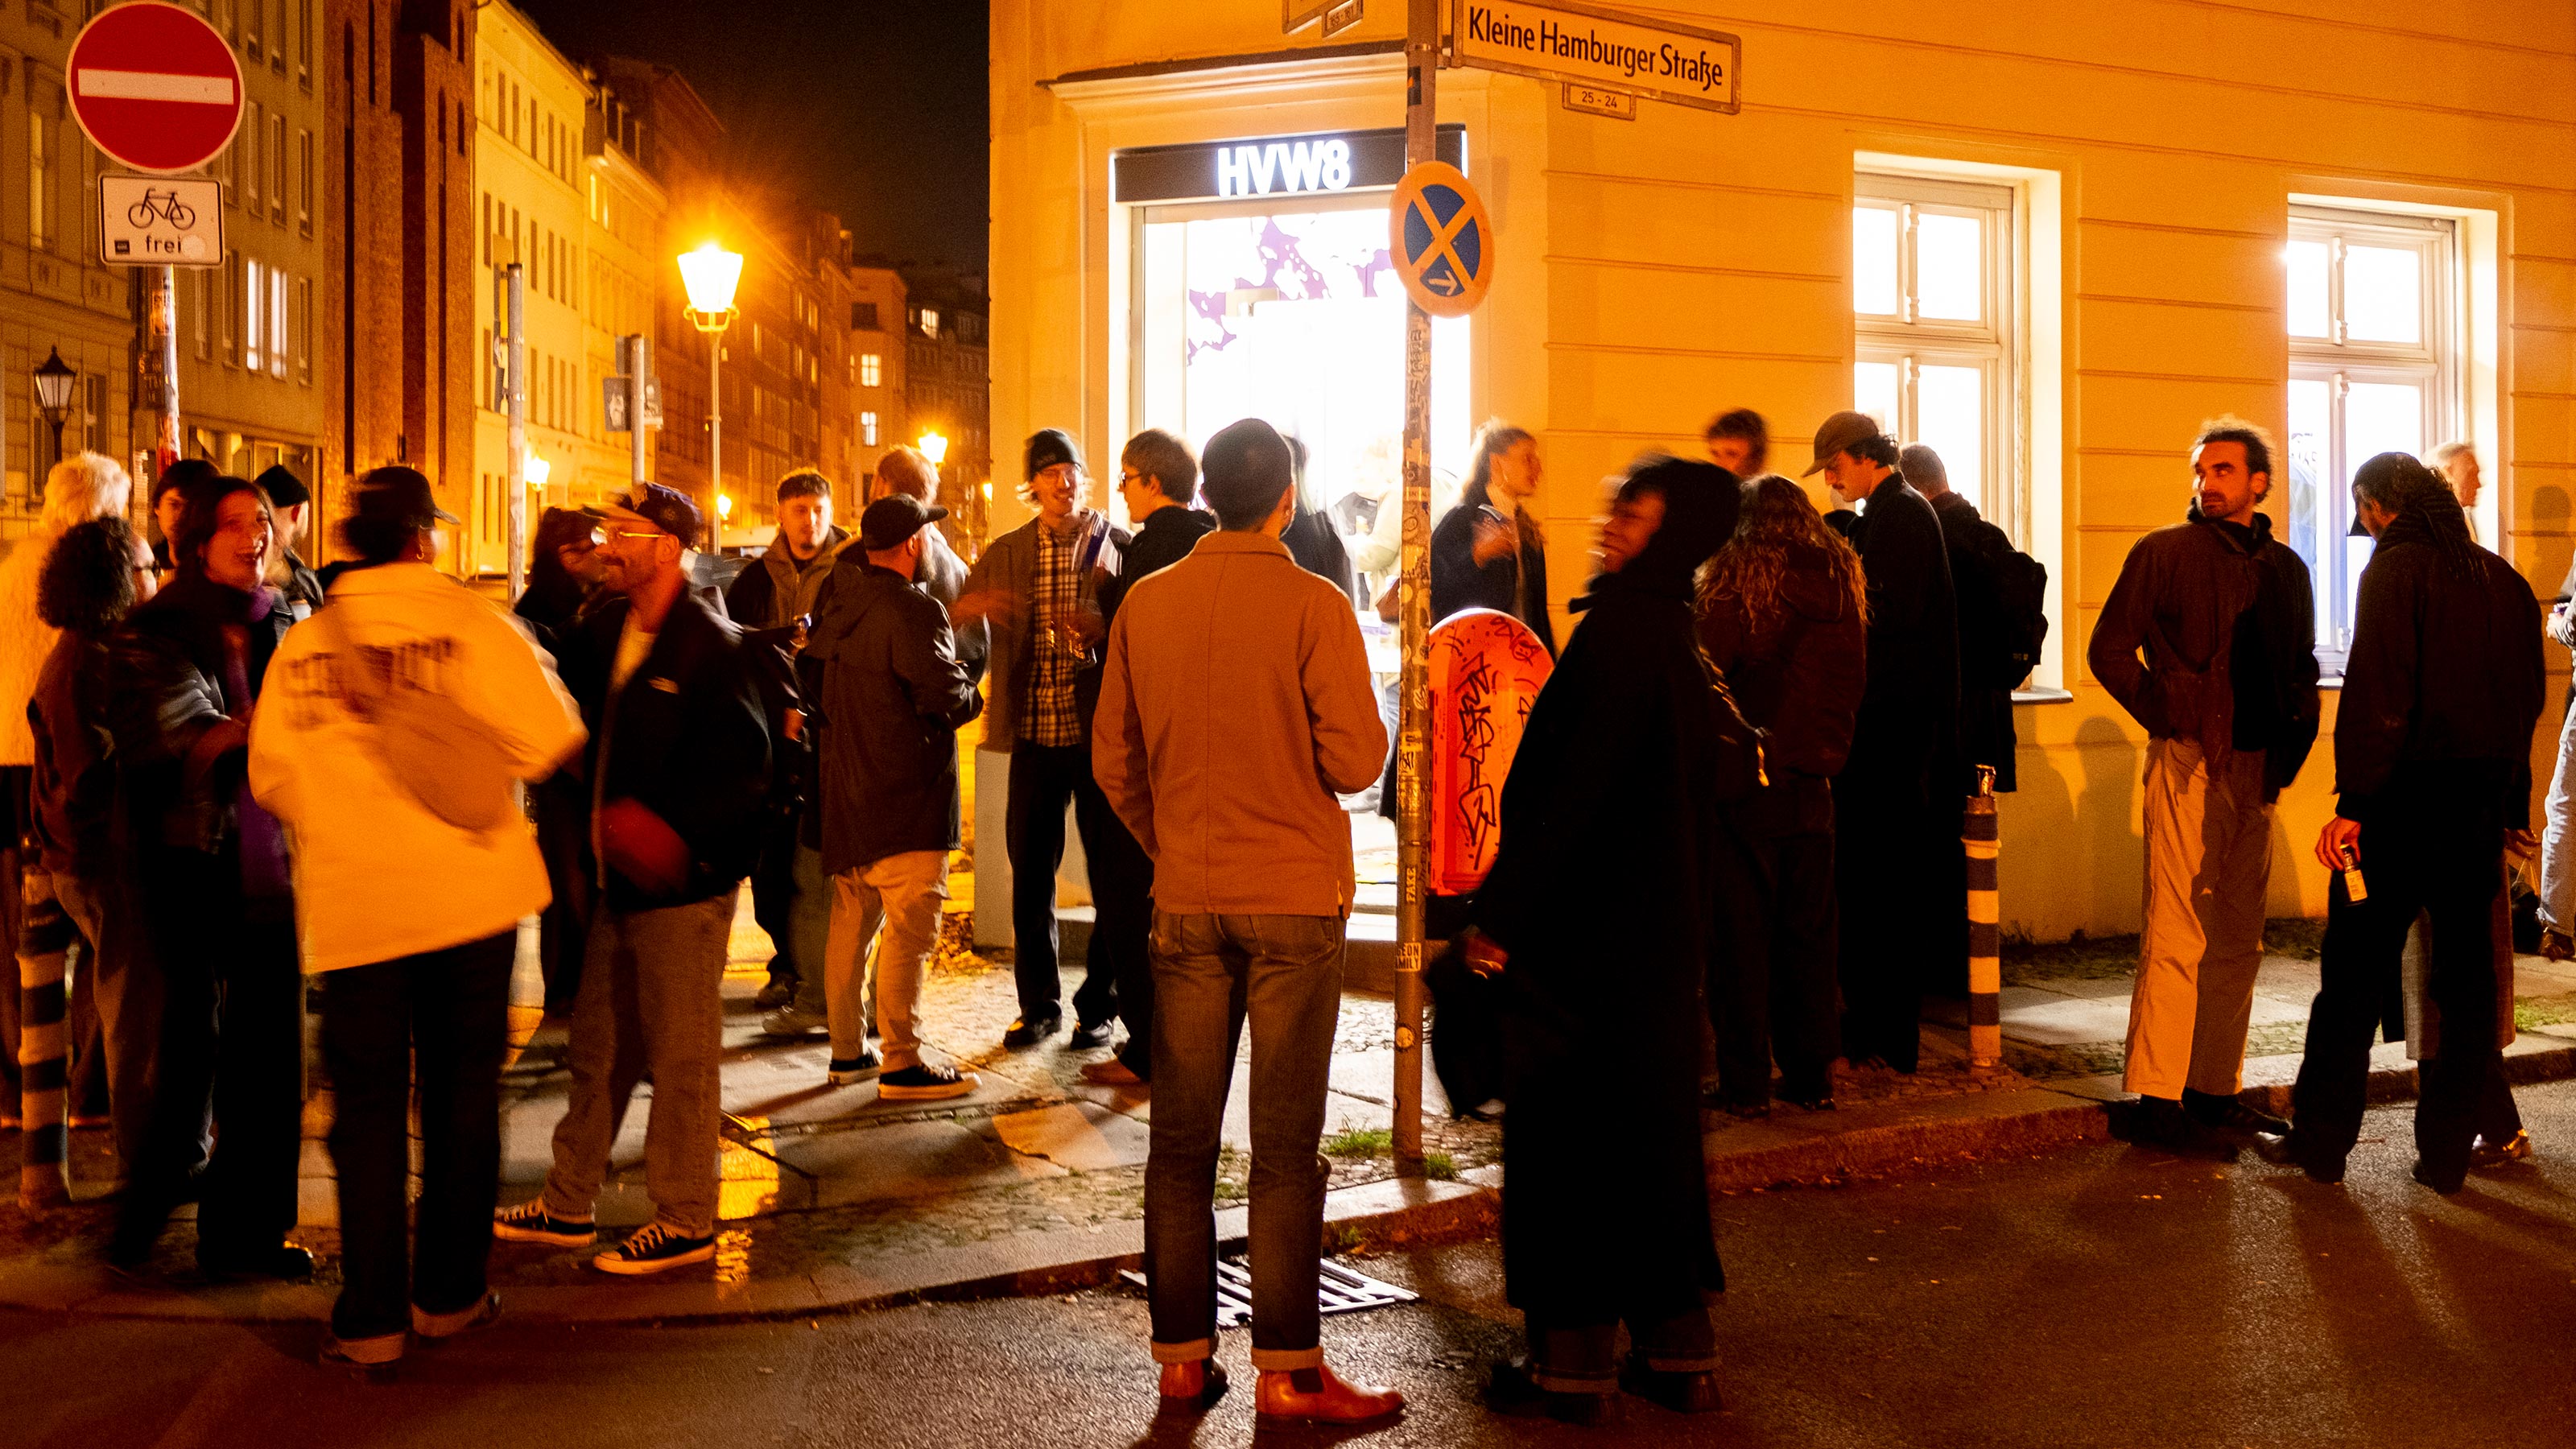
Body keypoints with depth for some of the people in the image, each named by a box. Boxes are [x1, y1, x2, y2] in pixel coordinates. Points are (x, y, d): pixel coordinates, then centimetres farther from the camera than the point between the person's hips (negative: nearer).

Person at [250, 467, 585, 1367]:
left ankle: (373, 1316, 11)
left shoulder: (300, 648, 2)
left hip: (351, 902, 2)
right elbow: (550, 740, -8)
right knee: (461, 1095, 11)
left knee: (367, 1108, 8)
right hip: (469, 892, -1)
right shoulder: (475, 625, -6)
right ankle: (449, 1294, 20)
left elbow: (270, 779, 7)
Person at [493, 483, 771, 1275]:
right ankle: (569, 1203, 32)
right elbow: (579, 712, 20)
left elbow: (746, 770, -19)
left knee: (680, 1057, 2)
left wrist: (679, 830, -29)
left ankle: (686, 1223, 16)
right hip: (621, 878, 8)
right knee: (598, 1049, 18)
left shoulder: (710, 646, -16)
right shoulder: (608, 627, 8)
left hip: (682, 883, -8)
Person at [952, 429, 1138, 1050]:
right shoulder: (1006, 554, 10)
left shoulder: (1121, 547, 1)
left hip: (1101, 734, -3)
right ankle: (1039, 1004, 22)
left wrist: (1104, 628, -22)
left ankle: (1100, 1005, 17)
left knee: (1114, 874, 3)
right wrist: (970, 608, -13)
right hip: (1035, 735, 3)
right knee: (1030, 872, 8)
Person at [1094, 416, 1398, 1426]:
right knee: (1286, 1145, 2)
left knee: (1181, 1141, 10)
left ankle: (1182, 1357, 18)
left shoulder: (1145, 604, 2)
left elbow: (1114, 758, 6)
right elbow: (1355, 761, -12)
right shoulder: (1316, 606, -10)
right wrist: (1367, 714, 9)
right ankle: (1288, 1372, 8)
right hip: (1296, 899, -3)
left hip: (1185, 901, 3)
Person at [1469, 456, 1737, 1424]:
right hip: (1659, 927, 9)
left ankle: (1575, 1359, 12)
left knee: (1565, 1127, 2)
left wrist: (1503, 914, -18)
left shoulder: (1623, 632, -18)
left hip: (1585, 926, -9)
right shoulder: (1673, 635, 10)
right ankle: (1678, 1349, 24)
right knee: (1649, 1124, 15)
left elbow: (1573, 788, -22)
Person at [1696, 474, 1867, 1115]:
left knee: (1742, 936, 3)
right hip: (1813, 785, 5)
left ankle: (1745, 1084, 7)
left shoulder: (1737, 590, -11)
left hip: (1748, 784, -5)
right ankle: (1812, 1079, 20)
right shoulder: (1844, 591, 5)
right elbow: (1852, 690, 12)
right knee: (1809, 935, 13)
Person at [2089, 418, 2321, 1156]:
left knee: (2238, 940, 11)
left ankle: (2215, 1091, 21)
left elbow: (2303, 667, 23)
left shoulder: (2285, 568, 15)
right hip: (2189, 763, -6)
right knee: (2178, 935, -8)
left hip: (2257, 768, 6)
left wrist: (2293, 740, 8)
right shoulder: (2163, 552, 0)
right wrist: (2168, 720, -8)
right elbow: (2110, 649, -3)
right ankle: (2156, 1100, -3)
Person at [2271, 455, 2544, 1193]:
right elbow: (2528, 697, 14)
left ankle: (2321, 1139, 10)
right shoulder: (2502, 578, 11)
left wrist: (2353, 801, -17)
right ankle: (2448, 1152, 14)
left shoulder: (2396, 570, -9)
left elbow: (2377, 697, -17)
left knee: (2355, 973, 3)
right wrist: (2513, 805, 18)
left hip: (2406, 798, -6)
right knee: (2467, 973, 10)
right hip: (2482, 802, 6)